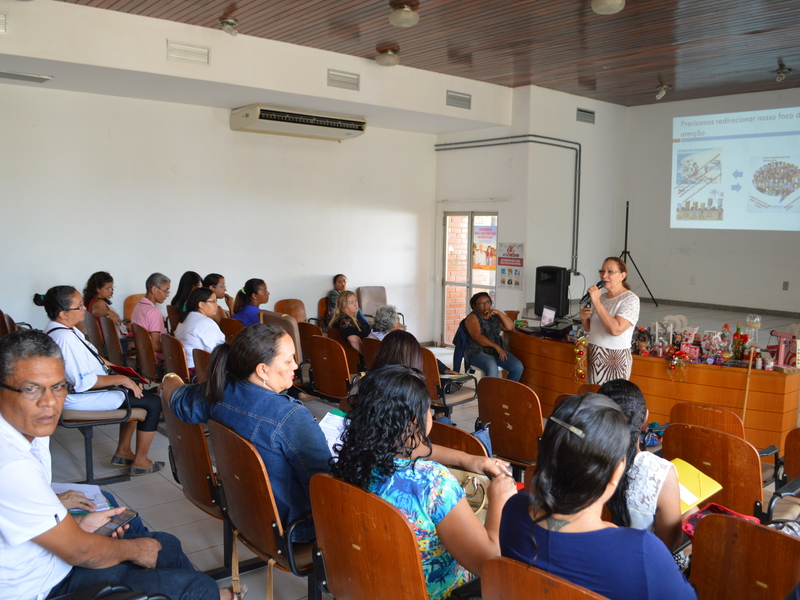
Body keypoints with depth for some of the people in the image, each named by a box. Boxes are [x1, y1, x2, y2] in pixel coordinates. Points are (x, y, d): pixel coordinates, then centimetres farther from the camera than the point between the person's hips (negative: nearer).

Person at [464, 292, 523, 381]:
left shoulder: (494, 315, 16)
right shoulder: (472, 317, -1)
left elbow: (510, 327, 6)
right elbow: (477, 337, -16)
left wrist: (499, 313, -4)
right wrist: (496, 347, -22)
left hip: (499, 351, 6)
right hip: (478, 352, -6)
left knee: (518, 367, -17)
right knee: (492, 368, -36)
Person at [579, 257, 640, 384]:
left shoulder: (630, 299, -11)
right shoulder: (602, 297, 9)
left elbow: (616, 329, -26)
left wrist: (596, 302, -23)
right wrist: (584, 318, -2)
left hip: (615, 359, -7)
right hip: (594, 357, 7)